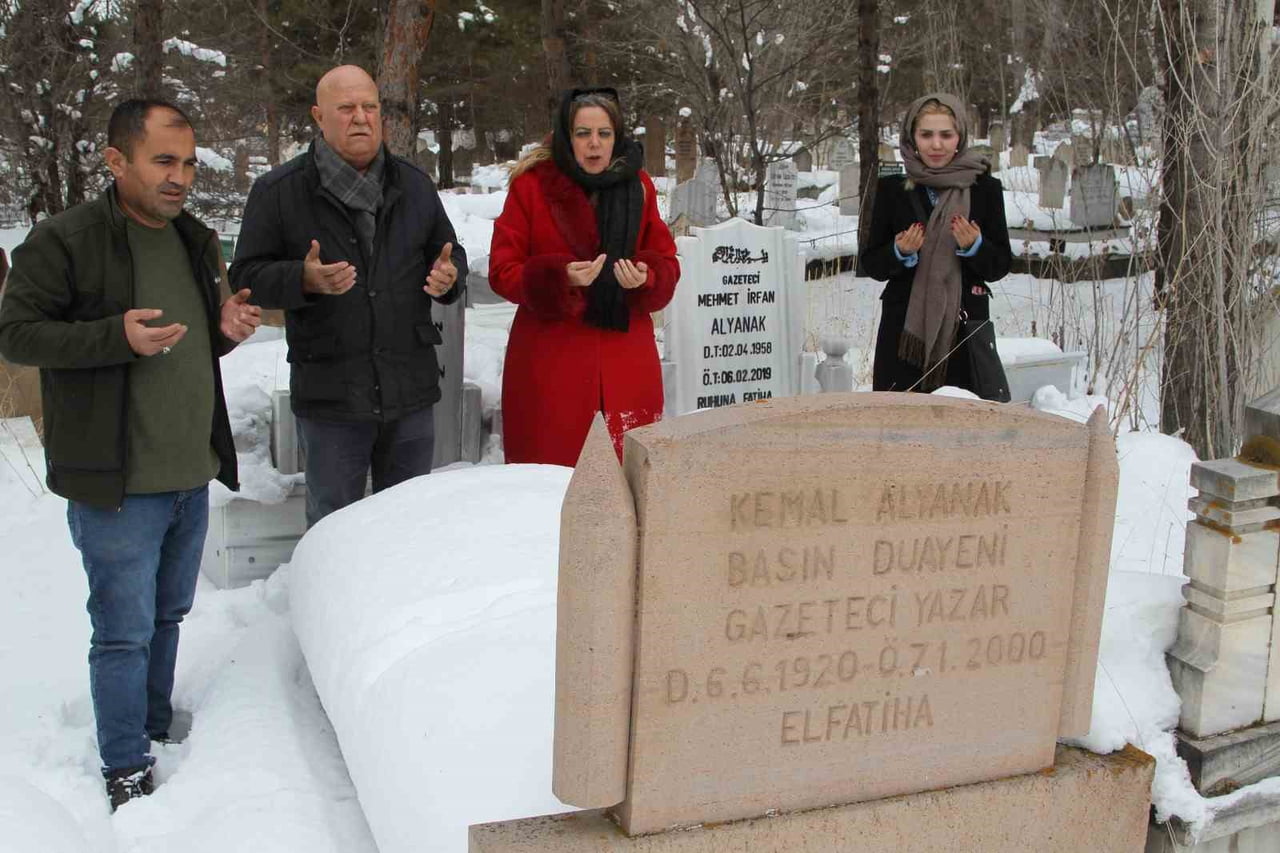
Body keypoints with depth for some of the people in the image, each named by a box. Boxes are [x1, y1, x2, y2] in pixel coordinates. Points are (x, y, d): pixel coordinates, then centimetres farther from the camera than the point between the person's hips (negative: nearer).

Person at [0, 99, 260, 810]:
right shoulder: (63, 241, -13)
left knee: (167, 617, 20)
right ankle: (127, 770, 16)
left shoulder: (197, 241, 11)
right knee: (125, 632, 0)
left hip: (192, 476, 7)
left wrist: (227, 331, -1)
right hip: (116, 485, -7)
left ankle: (158, 732, 38)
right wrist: (117, 337, -26)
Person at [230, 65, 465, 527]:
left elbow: (450, 253, 19)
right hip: (329, 393, -3)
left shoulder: (413, 184, 9)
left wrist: (449, 275, -5)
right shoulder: (278, 190, -3)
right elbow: (246, 276, -2)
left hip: (410, 388, 3)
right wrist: (304, 280, -22)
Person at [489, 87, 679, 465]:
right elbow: (502, 270, -1)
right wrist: (559, 277, -19)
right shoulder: (532, 184, 1)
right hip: (551, 362, -2)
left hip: (625, 361, 3)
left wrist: (646, 278, -11)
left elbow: (666, 263, 12)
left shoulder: (638, 185, 10)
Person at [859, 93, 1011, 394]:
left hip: (965, 327, 0)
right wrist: (900, 252, -13)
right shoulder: (892, 188, 3)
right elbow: (871, 264, 6)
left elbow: (1000, 266, 5)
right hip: (903, 328, 0)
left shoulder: (985, 188, 3)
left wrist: (974, 246, -14)